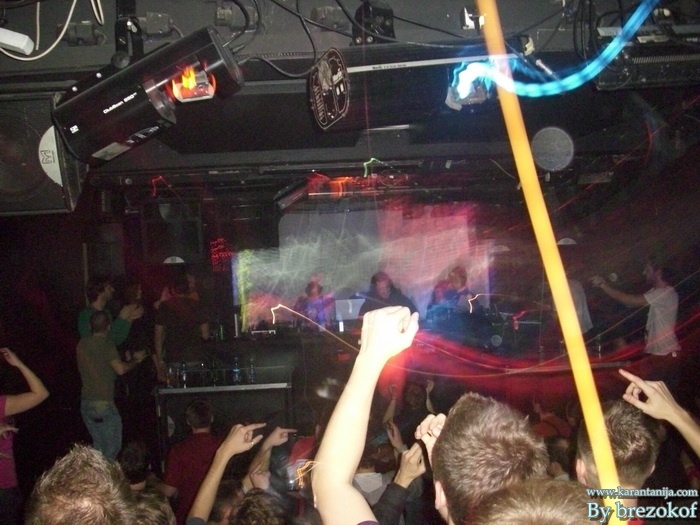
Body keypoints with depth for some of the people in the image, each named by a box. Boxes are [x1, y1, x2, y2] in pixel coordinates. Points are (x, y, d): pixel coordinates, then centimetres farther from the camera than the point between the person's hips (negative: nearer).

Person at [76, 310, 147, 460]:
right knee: (112, 447, 1)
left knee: (98, 446, 14)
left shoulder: (82, 344, 9)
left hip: (86, 404, 7)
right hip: (104, 403, -7)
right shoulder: (107, 344, -10)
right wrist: (135, 360, -1)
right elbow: (120, 369, -20)